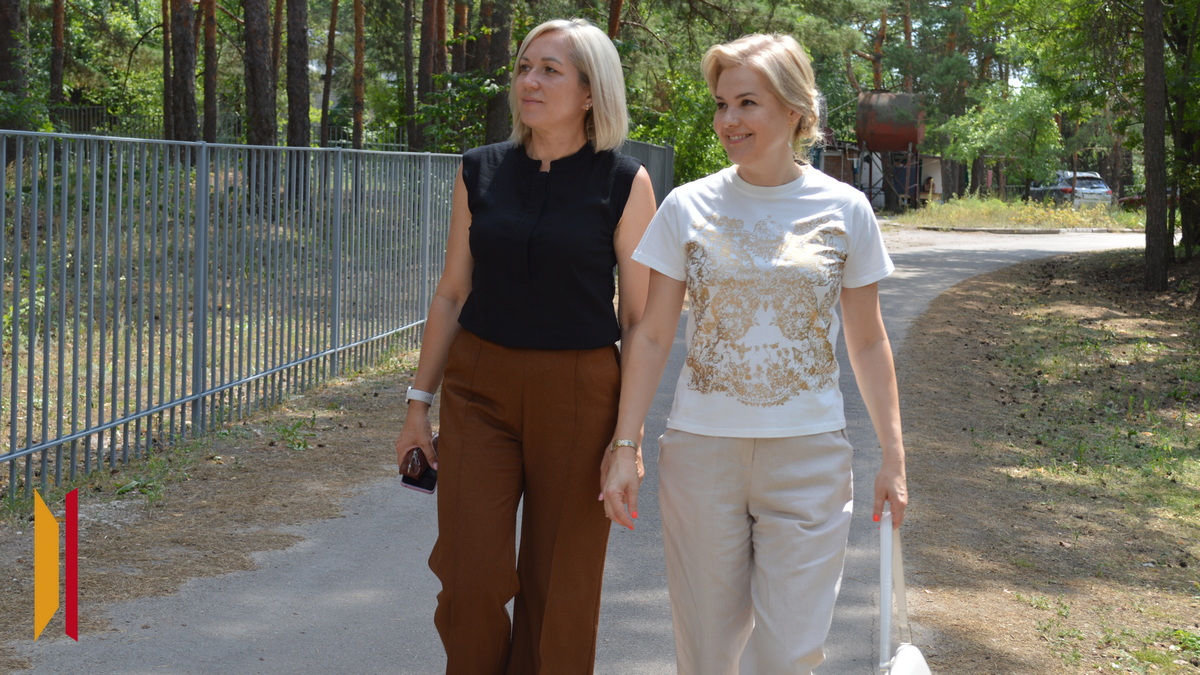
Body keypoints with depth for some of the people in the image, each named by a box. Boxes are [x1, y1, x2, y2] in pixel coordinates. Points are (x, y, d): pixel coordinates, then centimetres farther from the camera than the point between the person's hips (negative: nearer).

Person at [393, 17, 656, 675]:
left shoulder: (623, 183, -5)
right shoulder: (480, 172, 4)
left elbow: (639, 317, -3)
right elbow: (452, 294, 9)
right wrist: (419, 401, 8)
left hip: (577, 396, -2)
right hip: (479, 387, 2)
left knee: (559, 590, 5)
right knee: (470, 578, -2)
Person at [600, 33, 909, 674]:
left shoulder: (845, 210, 0)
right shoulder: (687, 207, 0)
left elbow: (867, 342, 7)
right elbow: (652, 336, 3)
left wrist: (893, 455, 4)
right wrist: (624, 447, -1)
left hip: (808, 454, -1)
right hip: (702, 448, 1)